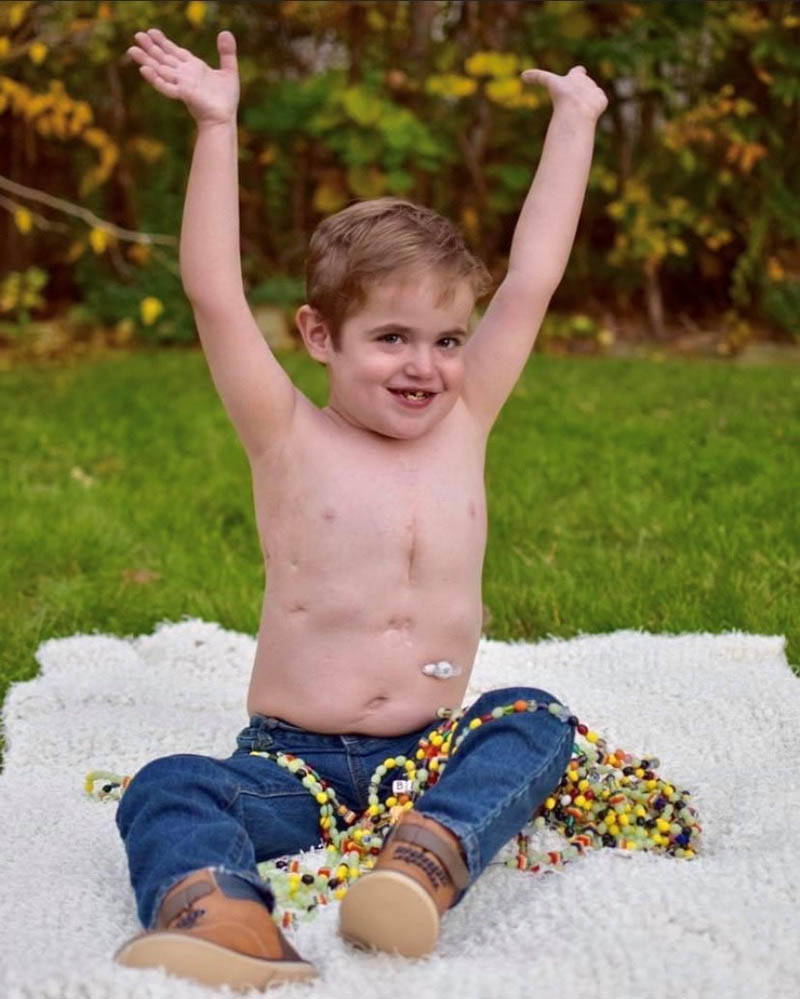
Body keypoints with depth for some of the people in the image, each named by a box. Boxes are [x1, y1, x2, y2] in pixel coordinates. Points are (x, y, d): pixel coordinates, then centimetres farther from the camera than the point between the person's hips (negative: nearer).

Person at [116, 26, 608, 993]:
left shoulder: (464, 424, 5)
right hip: (291, 764, -2)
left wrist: (574, 122, 10)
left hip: (433, 759, 3)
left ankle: (428, 857, -45)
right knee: (169, 790, -27)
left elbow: (531, 279, 6)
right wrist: (215, 127, -14)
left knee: (535, 721, -23)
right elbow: (215, 296, -12)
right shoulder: (288, 441, -2)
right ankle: (216, 912, -55)